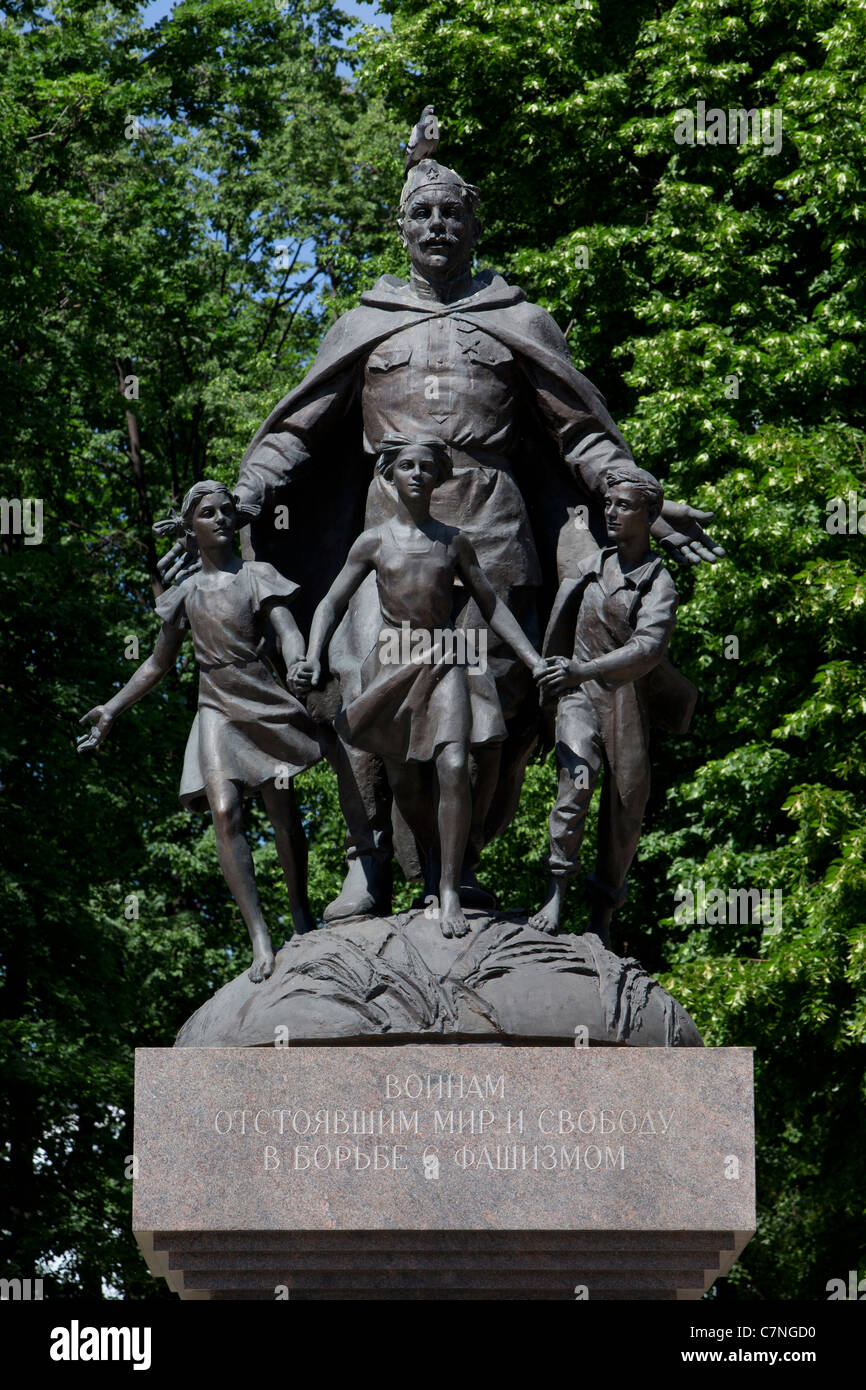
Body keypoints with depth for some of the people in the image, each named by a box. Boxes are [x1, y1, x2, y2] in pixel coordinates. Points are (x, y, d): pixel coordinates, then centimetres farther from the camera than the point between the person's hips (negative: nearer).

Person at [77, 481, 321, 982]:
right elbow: (159, 664, 22)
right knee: (225, 811, -19)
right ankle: (261, 938, -25)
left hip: (264, 703, -1)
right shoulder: (186, 594, 13)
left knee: (284, 815, 1)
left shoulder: (257, 576, 4)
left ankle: (302, 915, 26)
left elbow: (289, 631, -9)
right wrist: (112, 709, 18)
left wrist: (297, 665, -32)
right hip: (217, 710, 1)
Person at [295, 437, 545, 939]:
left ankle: (451, 891, -16)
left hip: (445, 661, -1)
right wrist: (314, 659, -14)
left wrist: (535, 661, 4)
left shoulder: (453, 541, 7)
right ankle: (435, 857, 36)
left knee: (454, 769, -20)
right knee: (404, 783, 7)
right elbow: (332, 604, 3)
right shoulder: (374, 542, 3)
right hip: (393, 662, 1)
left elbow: (492, 606, 12)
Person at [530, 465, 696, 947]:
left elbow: (648, 649, -20)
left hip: (629, 704, -2)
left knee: (625, 810, 0)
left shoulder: (659, 583, -4)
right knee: (576, 782, -22)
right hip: (580, 696, 2)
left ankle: (602, 917, 13)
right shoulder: (593, 566, 11)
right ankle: (556, 895, -25)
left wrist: (583, 671, -30)